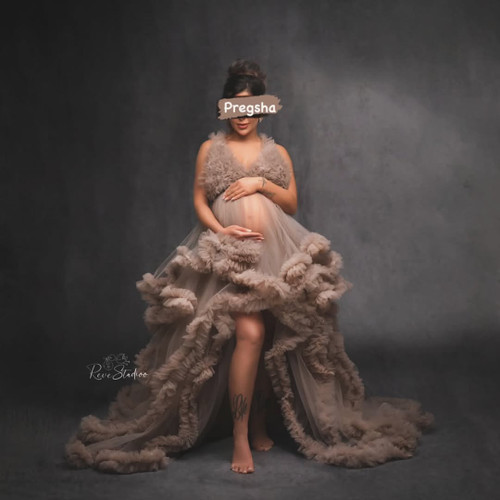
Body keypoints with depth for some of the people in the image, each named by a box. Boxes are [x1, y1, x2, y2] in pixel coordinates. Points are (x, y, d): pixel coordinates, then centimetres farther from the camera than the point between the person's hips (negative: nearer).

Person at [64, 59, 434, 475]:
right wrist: (219, 229, -10)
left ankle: (259, 423, 20)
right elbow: (199, 200, 8)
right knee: (249, 334, -20)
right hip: (228, 251, -2)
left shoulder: (277, 153, 16)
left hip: (274, 251, 3)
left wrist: (262, 184, -5)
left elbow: (292, 203, 11)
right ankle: (241, 437, -13)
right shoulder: (211, 148, 13)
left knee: (269, 341, 3)